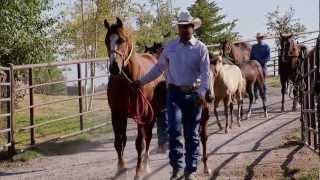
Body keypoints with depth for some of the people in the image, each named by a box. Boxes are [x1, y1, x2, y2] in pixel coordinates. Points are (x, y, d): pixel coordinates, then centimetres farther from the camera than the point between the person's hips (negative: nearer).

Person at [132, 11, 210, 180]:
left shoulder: (201, 48, -3)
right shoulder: (170, 46, 5)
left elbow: (205, 73, -10)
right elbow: (159, 68, 13)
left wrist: (202, 92, -24)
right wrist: (142, 81, 10)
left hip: (193, 94, -1)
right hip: (174, 93, 2)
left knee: (191, 134, 6)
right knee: (175, 130, -11)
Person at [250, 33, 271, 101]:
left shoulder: (266, 46, 1)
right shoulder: (254, 47, 12)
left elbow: (268, 57, -7)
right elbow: (251, 57, 15)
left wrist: (261, 61, -18)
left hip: (263, 65, -3)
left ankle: (264, 96, 5)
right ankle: (256, 96, 9)